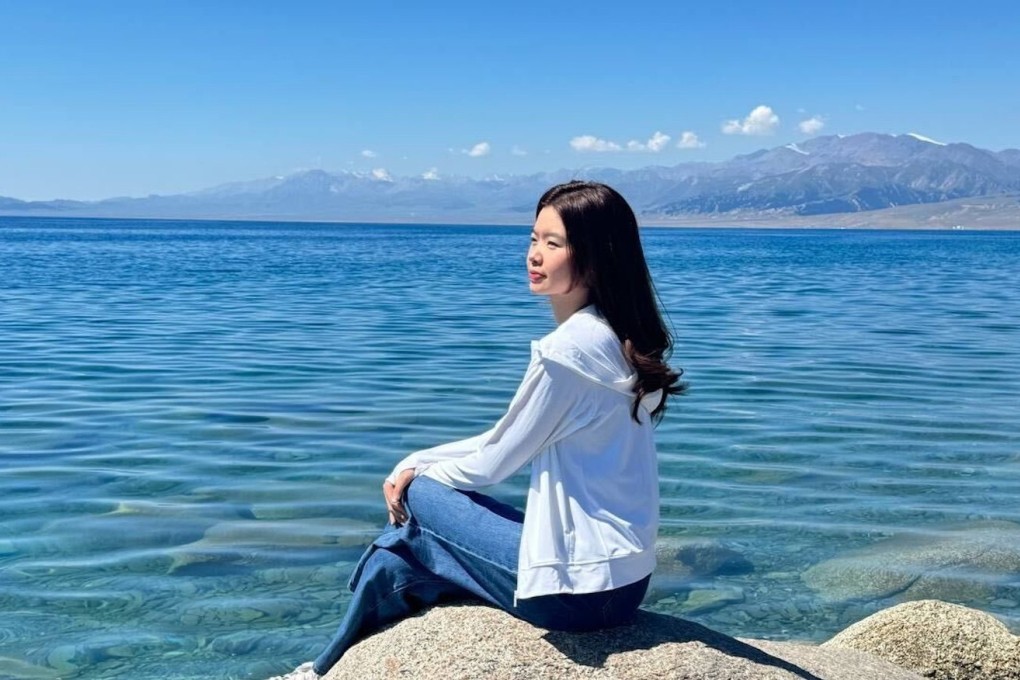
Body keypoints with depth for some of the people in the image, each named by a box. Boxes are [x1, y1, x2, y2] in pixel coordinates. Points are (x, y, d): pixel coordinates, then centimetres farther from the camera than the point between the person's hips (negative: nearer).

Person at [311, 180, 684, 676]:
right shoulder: (615, 337, 9)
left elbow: (494, 463, -11)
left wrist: (417, 477, 8)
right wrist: (417, 462, 7)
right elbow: (505, 440, 13)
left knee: (417, 497, 5)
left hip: (577, 587, -8)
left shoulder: (567, 350, -21)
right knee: (398, 554, 12)